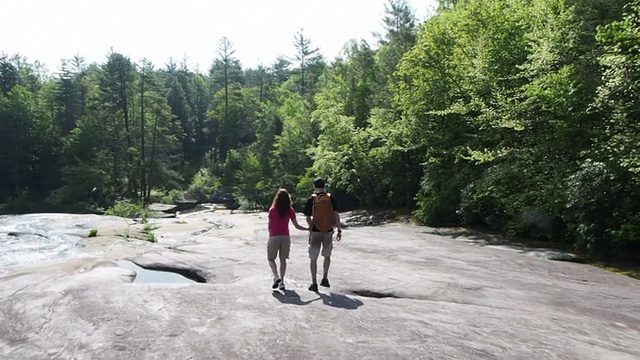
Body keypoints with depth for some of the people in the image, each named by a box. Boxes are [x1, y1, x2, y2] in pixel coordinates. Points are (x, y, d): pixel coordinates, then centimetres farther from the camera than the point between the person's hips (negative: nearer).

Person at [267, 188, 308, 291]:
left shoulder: (272, 210, -4)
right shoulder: (290, 211, -1)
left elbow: (270, 226, 0)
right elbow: (296, 226, -2)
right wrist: (309, 229, 9)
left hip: (274, 237, -2)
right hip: (286, 237, 2)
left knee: (271, 258, 13)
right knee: (283, 259, 13)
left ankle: (276, 276, -6)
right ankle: (282, 281, 12)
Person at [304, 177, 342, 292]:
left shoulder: (311, 199, -3)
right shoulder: (331, 198, -1)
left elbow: (308, 218, 0)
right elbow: (336, 215, -7)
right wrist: (339, 230, -3)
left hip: (316, 232, -1)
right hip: (328, 231, 1)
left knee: (313, 258, 8)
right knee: (327, 256, 22)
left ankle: (314, 283, 9)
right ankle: (324, 279, 20)